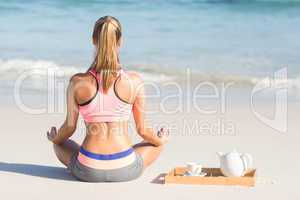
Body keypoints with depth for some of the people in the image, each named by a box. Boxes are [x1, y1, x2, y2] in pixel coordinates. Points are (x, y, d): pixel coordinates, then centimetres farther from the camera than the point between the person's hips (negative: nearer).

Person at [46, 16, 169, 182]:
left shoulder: (78, 82, -10)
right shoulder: (134, 81, -10)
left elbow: (70, 127, 1)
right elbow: (142, 130, 0)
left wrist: (55, 139, 25)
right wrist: (161, 141, 23)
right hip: (125, 171, -1)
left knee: (60, 144, 34)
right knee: (157, 144, 31)